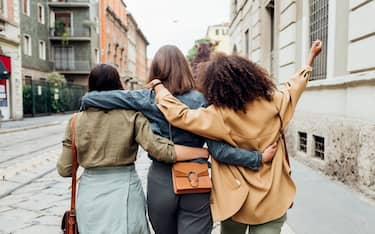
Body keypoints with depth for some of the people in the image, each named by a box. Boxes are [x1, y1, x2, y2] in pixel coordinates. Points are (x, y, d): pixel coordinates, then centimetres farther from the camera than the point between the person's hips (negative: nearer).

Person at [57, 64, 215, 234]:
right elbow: (161, 150, -19)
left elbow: (65, 169, 1)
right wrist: (206, 151, -11)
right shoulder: (131, 116, -9)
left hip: (90, 193, 2)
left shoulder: (76, 121, -2)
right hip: (124, 191, -2)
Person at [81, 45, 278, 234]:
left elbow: (89, 99, -2)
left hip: (160, 182, 2)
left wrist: (86, 104, 20)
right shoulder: (200, 100, -7)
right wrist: (259, 158, -6)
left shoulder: (147, 98, -5)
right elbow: (218, 150, -12)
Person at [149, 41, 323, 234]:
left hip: (235, 200, -2)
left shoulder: (219, 116, -20)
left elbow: (178, 114, -19)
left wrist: (158, 86, -4)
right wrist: (311, 58, 26)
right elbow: (295, 85, 10)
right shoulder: (273, 102, -7)